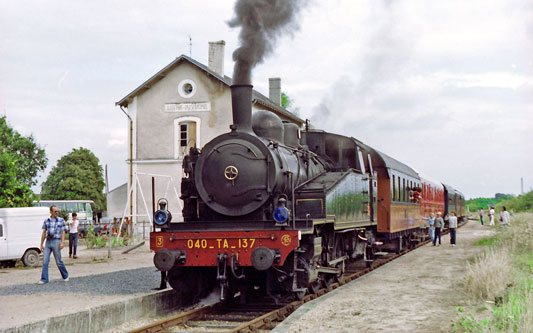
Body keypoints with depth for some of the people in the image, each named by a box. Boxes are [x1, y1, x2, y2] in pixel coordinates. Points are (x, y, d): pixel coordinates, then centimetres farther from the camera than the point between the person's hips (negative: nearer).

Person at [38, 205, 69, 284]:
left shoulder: (61, 220, 3)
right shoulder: (46, 221, 10)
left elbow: (63, 232, 0)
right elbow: (44, 233, 14)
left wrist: (62, 242, -12)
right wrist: (41, 244, 11)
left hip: (56, 242, -3)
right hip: (48, 242, 3)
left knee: (58, 261, 1)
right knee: (45, 261, -3)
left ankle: (65, 276, 20)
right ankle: (44, 279, 0)